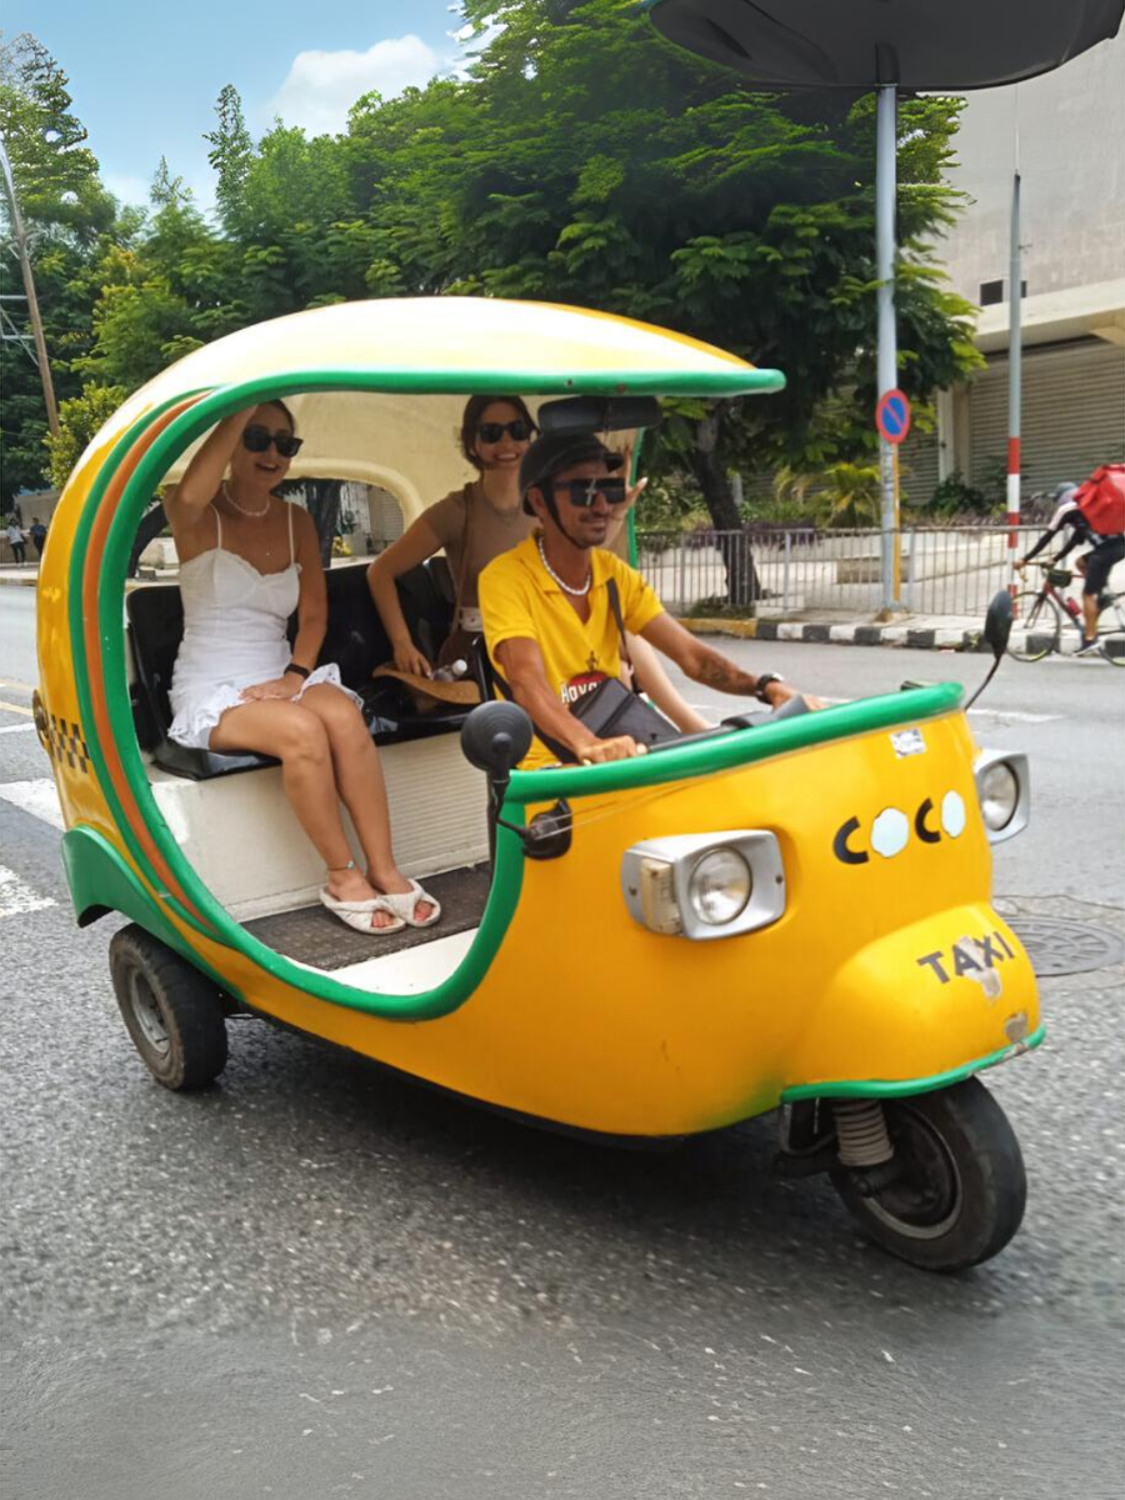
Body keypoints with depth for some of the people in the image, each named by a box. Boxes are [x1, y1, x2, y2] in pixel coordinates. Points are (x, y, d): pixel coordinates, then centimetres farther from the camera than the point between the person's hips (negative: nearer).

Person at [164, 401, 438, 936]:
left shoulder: (297, 521, 10)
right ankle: (343, 877, -19)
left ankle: (384, 871, -25)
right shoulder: (198, 517, -4)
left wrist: (295, 677, -12)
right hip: (211, 691, -4)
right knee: (302, 730, -34)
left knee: (344, 715, -30)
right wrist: (244, 406, -31)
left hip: (281, 679, 4)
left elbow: (314, 612, 6)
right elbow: (189, 497, -32)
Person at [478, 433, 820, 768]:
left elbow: (692, 656, -3)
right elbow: (527, 681, -29)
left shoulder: (615, 574, 5)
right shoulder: (507, 578, -13)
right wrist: (588, 745, -48)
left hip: (614, 758, 6)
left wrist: (768, 686, -21)